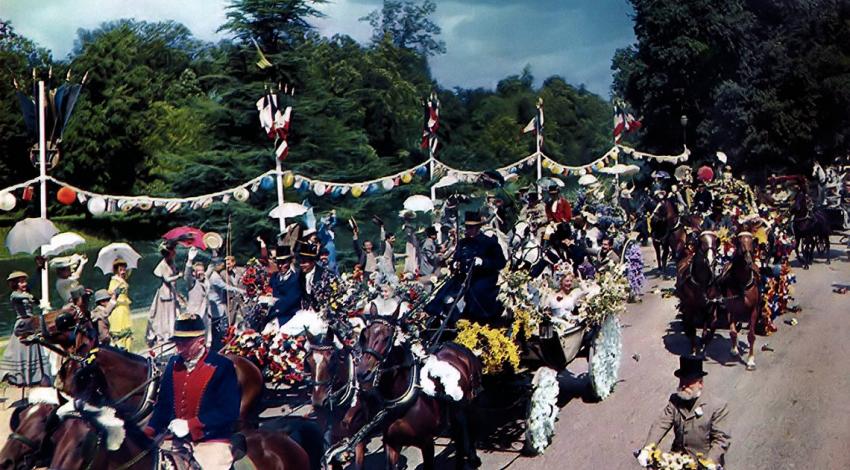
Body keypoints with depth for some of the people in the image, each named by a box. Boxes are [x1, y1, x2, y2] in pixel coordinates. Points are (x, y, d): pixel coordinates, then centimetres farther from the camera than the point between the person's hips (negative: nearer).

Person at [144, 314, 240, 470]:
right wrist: (149, 433, 0)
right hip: (175, 439, 5)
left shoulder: (222, 366, -7)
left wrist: (190, 425, -20)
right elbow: (163, 403, 17)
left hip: (211, 442, -5)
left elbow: (228, 412, -13)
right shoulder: (174, 363, 11)